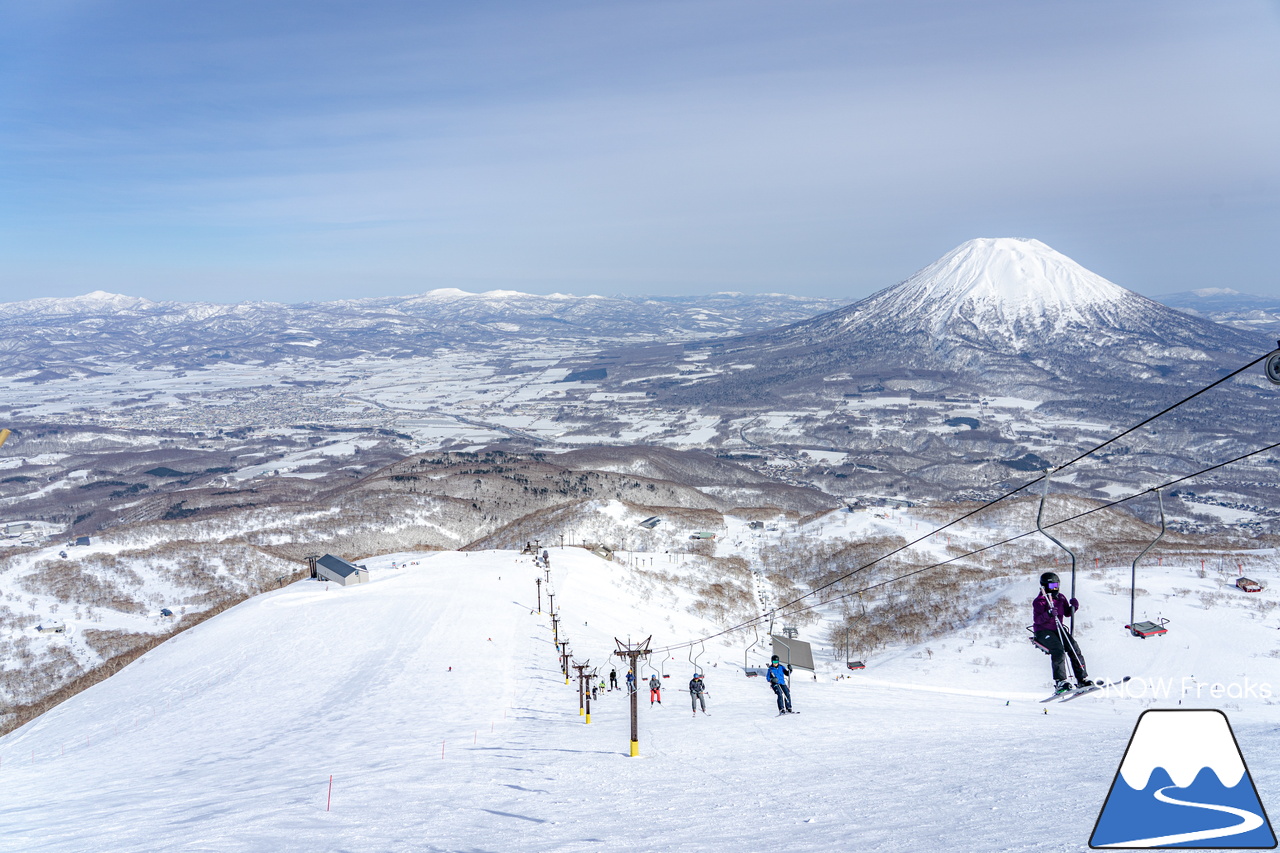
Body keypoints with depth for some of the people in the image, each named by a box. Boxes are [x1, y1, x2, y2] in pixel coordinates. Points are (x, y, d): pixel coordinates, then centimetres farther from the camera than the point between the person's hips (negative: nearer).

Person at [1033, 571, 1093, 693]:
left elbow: (1067, 613, 18)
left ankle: (1082, 679, -3)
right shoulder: (1039, 601, -9)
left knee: (1074, 648, -10)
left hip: (1058, 629, 7)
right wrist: (1048, 614, -34)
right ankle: (1060, 682, -29)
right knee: (1058, 649, -27)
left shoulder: (1061, 598, 11)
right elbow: (1037, 620, -18)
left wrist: (1073, 607, -2)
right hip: (1043, 631, -6)